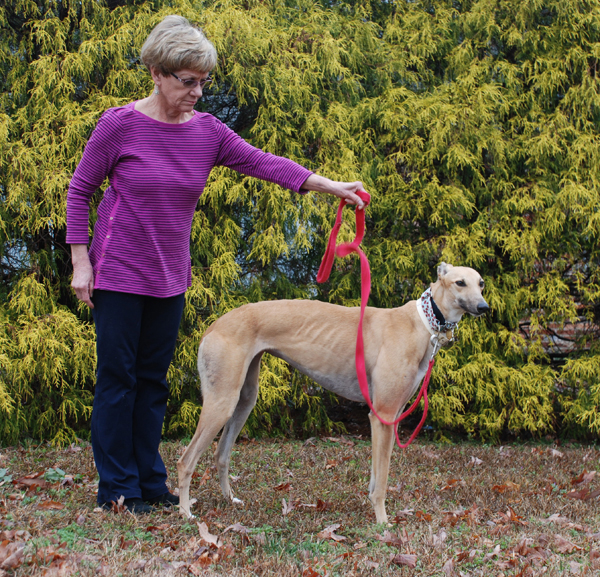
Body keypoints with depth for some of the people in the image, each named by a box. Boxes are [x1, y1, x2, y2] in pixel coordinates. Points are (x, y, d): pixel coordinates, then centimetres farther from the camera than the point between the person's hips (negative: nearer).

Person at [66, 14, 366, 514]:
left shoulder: (208, 131, 0)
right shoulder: (120, 125, -12)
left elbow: (262, 162, -6)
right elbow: (80, 191, -5)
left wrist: (331, 186, -17)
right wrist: (80, 263, -9)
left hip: (170, 278, 5)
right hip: (118, 274, -5)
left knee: (154, 378, 11)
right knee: (118, 376, 1)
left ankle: (150, 481, 20)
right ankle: (117, 486, 11)